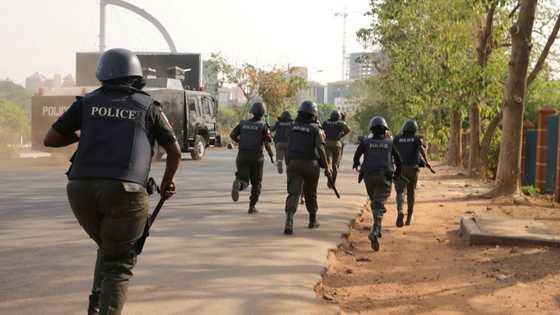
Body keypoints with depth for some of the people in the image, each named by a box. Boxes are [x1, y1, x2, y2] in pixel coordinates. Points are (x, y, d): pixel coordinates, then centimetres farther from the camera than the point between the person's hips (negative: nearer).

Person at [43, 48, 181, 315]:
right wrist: (168, 181, 36)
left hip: (81, 189, 3)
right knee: (119, 264, 7)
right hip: (125, 191, -3)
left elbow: (50, 140, 16)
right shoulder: (149, 107, 12)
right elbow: (175, 151, 19)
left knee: (108, 248, 26)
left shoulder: (87, 102, 14)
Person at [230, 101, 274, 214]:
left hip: (242, 156, 2)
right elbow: (267, 144, -9)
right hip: (256, 157, -2)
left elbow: (232, 135, 4)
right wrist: (271, 156, 8)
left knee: (244, 181, 0)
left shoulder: (243, 123, 8)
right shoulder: (263, 125, -3)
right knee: (256, 183, 14)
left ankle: (238, 184, -36)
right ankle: (252, 207, 12)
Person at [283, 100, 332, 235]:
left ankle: (289, 220, -31)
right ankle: (313, 220, 33)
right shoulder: (315, 129, -4)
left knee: (293, 193, -10)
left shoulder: (293, 127, 7)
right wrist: (327, 167, -10)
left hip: (293, 163, 1)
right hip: (310, 164, -1)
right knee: (310, 193, 18)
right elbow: (320, 148, -14)